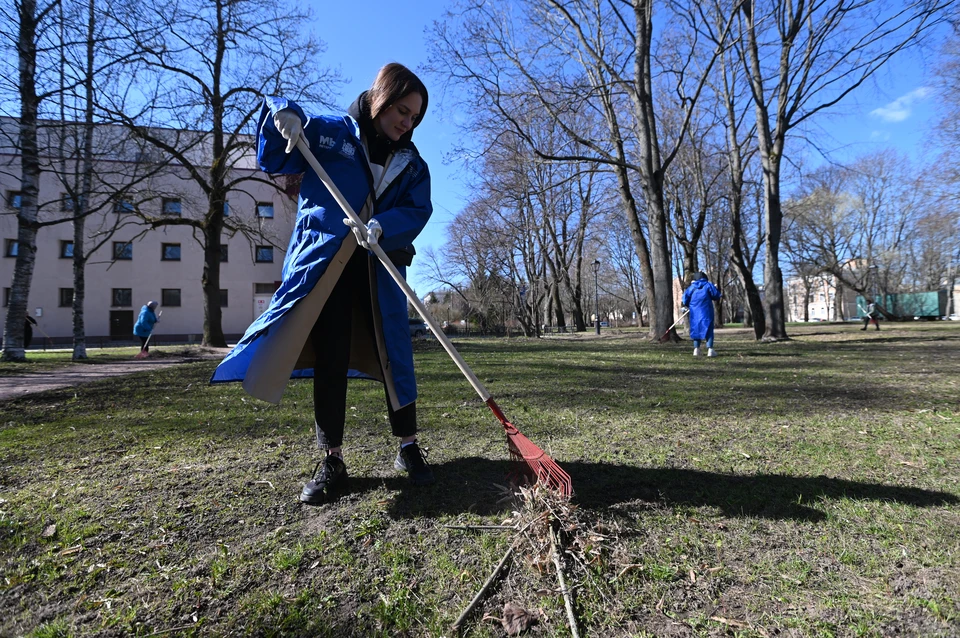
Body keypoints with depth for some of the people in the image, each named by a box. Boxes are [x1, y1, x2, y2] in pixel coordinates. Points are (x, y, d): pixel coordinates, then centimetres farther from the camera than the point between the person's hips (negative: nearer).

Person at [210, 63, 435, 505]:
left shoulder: (411, 163, 11)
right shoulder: (329, 132, 6)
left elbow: (418, 210, -3)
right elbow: (273, 160, 9)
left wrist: (383, 226, -23)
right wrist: (283, 115, -10)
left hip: (380, 266, 2)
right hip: (323, 261, -2)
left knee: (394, 353, 1)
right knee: (330, 359, -2)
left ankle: (408, 448, 15)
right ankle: (331, 461, 7)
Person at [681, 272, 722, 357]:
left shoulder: (691, 287, 8)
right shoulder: (708, 285, 2)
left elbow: (685, 297, 1)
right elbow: (716, 295, -2)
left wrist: (686, 304, 19)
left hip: (695, 312, 2)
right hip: (706, 312, -2)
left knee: (696, 329, 9)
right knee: (708, 329, 0)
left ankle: (696, 349, 4)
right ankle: (710, 349, -10)